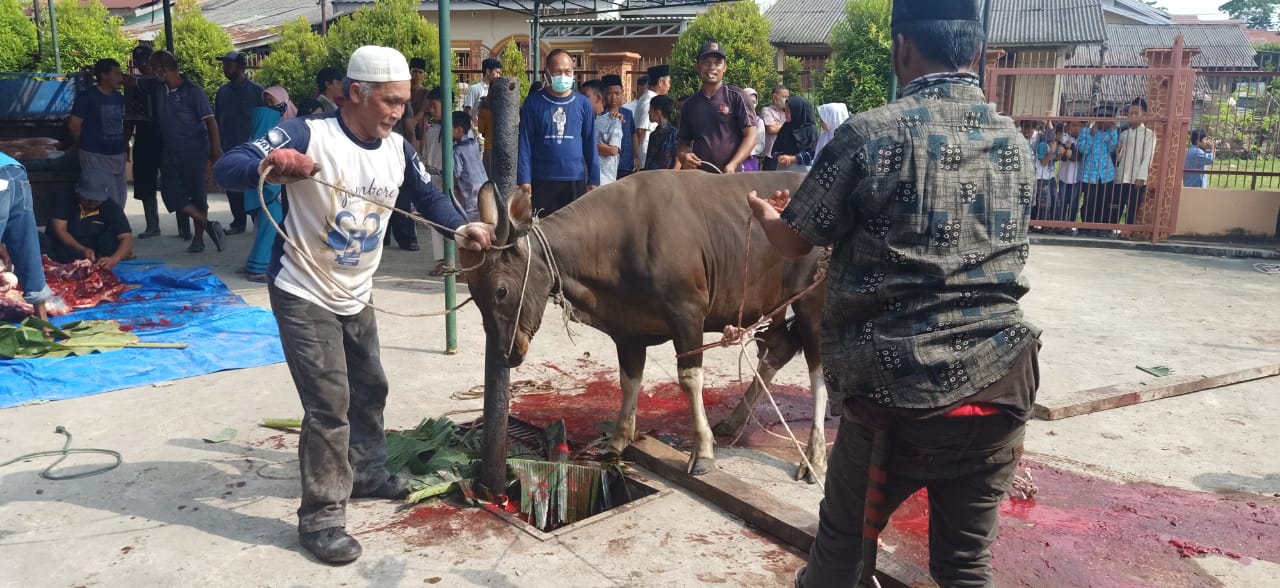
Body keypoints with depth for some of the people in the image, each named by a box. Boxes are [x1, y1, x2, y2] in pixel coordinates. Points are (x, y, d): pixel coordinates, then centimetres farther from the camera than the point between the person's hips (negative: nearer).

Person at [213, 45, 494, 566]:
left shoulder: (397, 150, -2)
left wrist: (462, 227, -6)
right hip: (303, 295, -7)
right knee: (329, 402, -10)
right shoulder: (308, 133, -20)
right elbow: (226, 168, -24)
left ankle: (366, 471, 42)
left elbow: (428, 197, 13)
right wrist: (269, 165, -46)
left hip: (356, 297, 7)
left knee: (369, 388, 20)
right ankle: (320, 518, 3)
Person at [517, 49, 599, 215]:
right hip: (542, 181, -2)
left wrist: (593, 180, 4)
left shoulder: (583, 103, 4)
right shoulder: (533, 102, -1)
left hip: (576, 181, 2)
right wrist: (524, 180, -8)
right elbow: (525, 144, -2)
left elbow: (590, 144, 7)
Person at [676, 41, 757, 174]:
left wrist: (732, 165, -16)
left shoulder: (736, 97, 2)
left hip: (730, 177, -4)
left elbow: (750, 136, -2)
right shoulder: (690, 104, 15)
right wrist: (683, 154, -3)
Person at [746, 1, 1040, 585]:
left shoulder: (870, 134, -9)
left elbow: (794, 241, 2)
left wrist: (767, 215, 26)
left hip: (898, 391, -4)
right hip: (1000, 386, 5)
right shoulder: (1016, 143, 8)